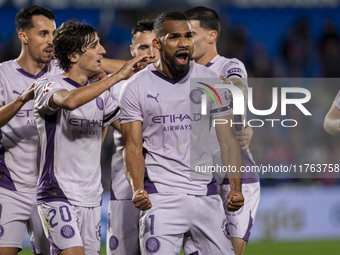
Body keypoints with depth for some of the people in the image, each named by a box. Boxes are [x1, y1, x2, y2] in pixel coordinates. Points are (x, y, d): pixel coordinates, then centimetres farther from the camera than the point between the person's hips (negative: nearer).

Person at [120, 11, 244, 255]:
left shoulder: (210, 81, 7)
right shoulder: (137, 87, 1)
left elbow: (227, 139, 7)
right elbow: (133, 146, -2)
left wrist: (236, 187, -5)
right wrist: (137, 189, -19)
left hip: (206, 192, 3)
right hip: (161, 195, -3)